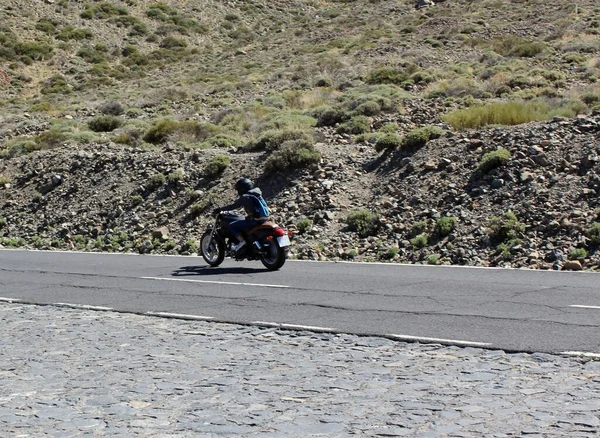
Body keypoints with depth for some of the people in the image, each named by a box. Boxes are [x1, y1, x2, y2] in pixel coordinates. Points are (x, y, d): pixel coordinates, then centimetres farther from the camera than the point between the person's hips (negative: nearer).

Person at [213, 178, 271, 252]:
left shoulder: (245, 197, -9)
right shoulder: (257, 194, 15)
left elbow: (233, 206, -8)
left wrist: (219, 209, 0)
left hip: (255, 220, -9)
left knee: (230, 226, -4)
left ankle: (241, 241, -17)